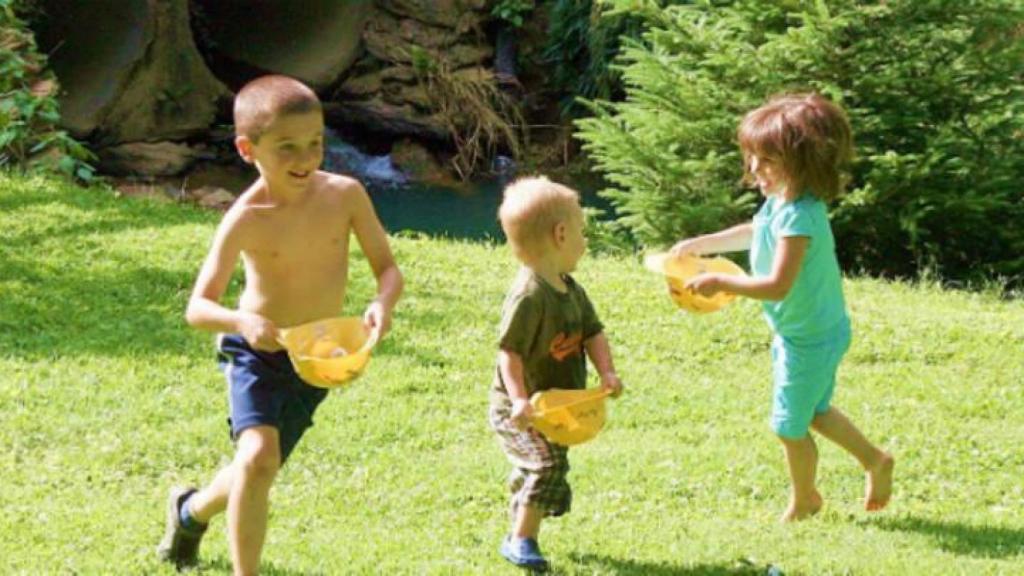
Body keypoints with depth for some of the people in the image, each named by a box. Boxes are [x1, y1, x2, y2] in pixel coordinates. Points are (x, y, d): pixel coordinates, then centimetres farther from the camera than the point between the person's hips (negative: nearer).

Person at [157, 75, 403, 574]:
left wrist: (383, 303, -27)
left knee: (257, 470, 17)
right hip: (257, 355, -4)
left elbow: (386, 267, -4)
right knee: (258, 457, -27)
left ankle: (192, 510, 50)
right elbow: (197, 308, -21)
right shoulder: (246, 219, -20)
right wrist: (241, 320, -42)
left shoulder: (344, 195, -13)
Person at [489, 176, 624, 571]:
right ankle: (522, 539, -16)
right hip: (520, 409, -9)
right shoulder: (529, 296, -25)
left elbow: (593, 332, 8)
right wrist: (520, 398, -35)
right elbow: (509, 351, -26)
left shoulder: (570, 290, 5)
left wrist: (606, 371, -8)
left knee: (531, 471, 20)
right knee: (549, 462, -23)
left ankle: (521, 533, 35)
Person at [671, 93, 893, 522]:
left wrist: (720, 283, -29)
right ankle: (875, 461, 41)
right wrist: (702, 245, 14)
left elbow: (777, 285, -36)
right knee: (814, 412, 26)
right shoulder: (780, 202, -3)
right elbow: (755, 233, 19)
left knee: (791, 425, 9)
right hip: (803, 330, 9)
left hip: (809, 338, -9)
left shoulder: (798, 218, -33)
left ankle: (803, 500, 31)